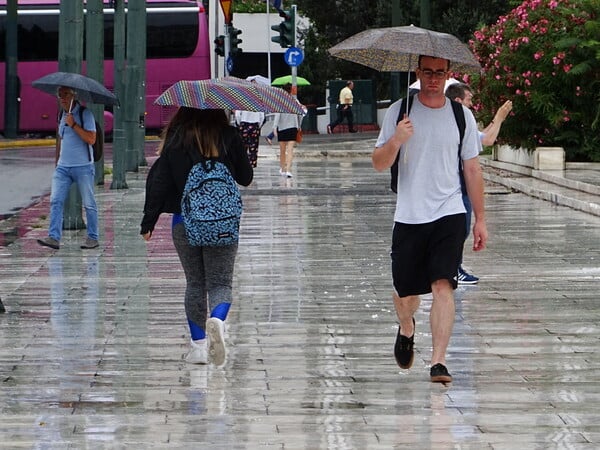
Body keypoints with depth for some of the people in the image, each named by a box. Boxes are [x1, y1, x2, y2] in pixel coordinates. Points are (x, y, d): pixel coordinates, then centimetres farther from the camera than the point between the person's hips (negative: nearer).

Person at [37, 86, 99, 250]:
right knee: (56, 200, -7)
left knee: (89, 204, 4)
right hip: (63, 167, 6)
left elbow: (91, 139, -18)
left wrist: (73, 125, -23)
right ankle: (54, 238, -13)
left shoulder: (85, 113, -8)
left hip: (83, 167, -6)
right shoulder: (61, 114, 13)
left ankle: (92, 238, 13)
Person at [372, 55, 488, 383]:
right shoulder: (399, 112, 3)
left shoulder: (461, 115, 5)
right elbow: (379, 164, 1)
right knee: (405, 291, 10)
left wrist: (480, 219, 8)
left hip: (449, 214, -1)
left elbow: (472, 169, 10)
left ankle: (438, 361, -19)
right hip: (408, 217, 1)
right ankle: (406, 329, 44)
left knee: (443, 285, -16)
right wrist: (395, 141, -20)